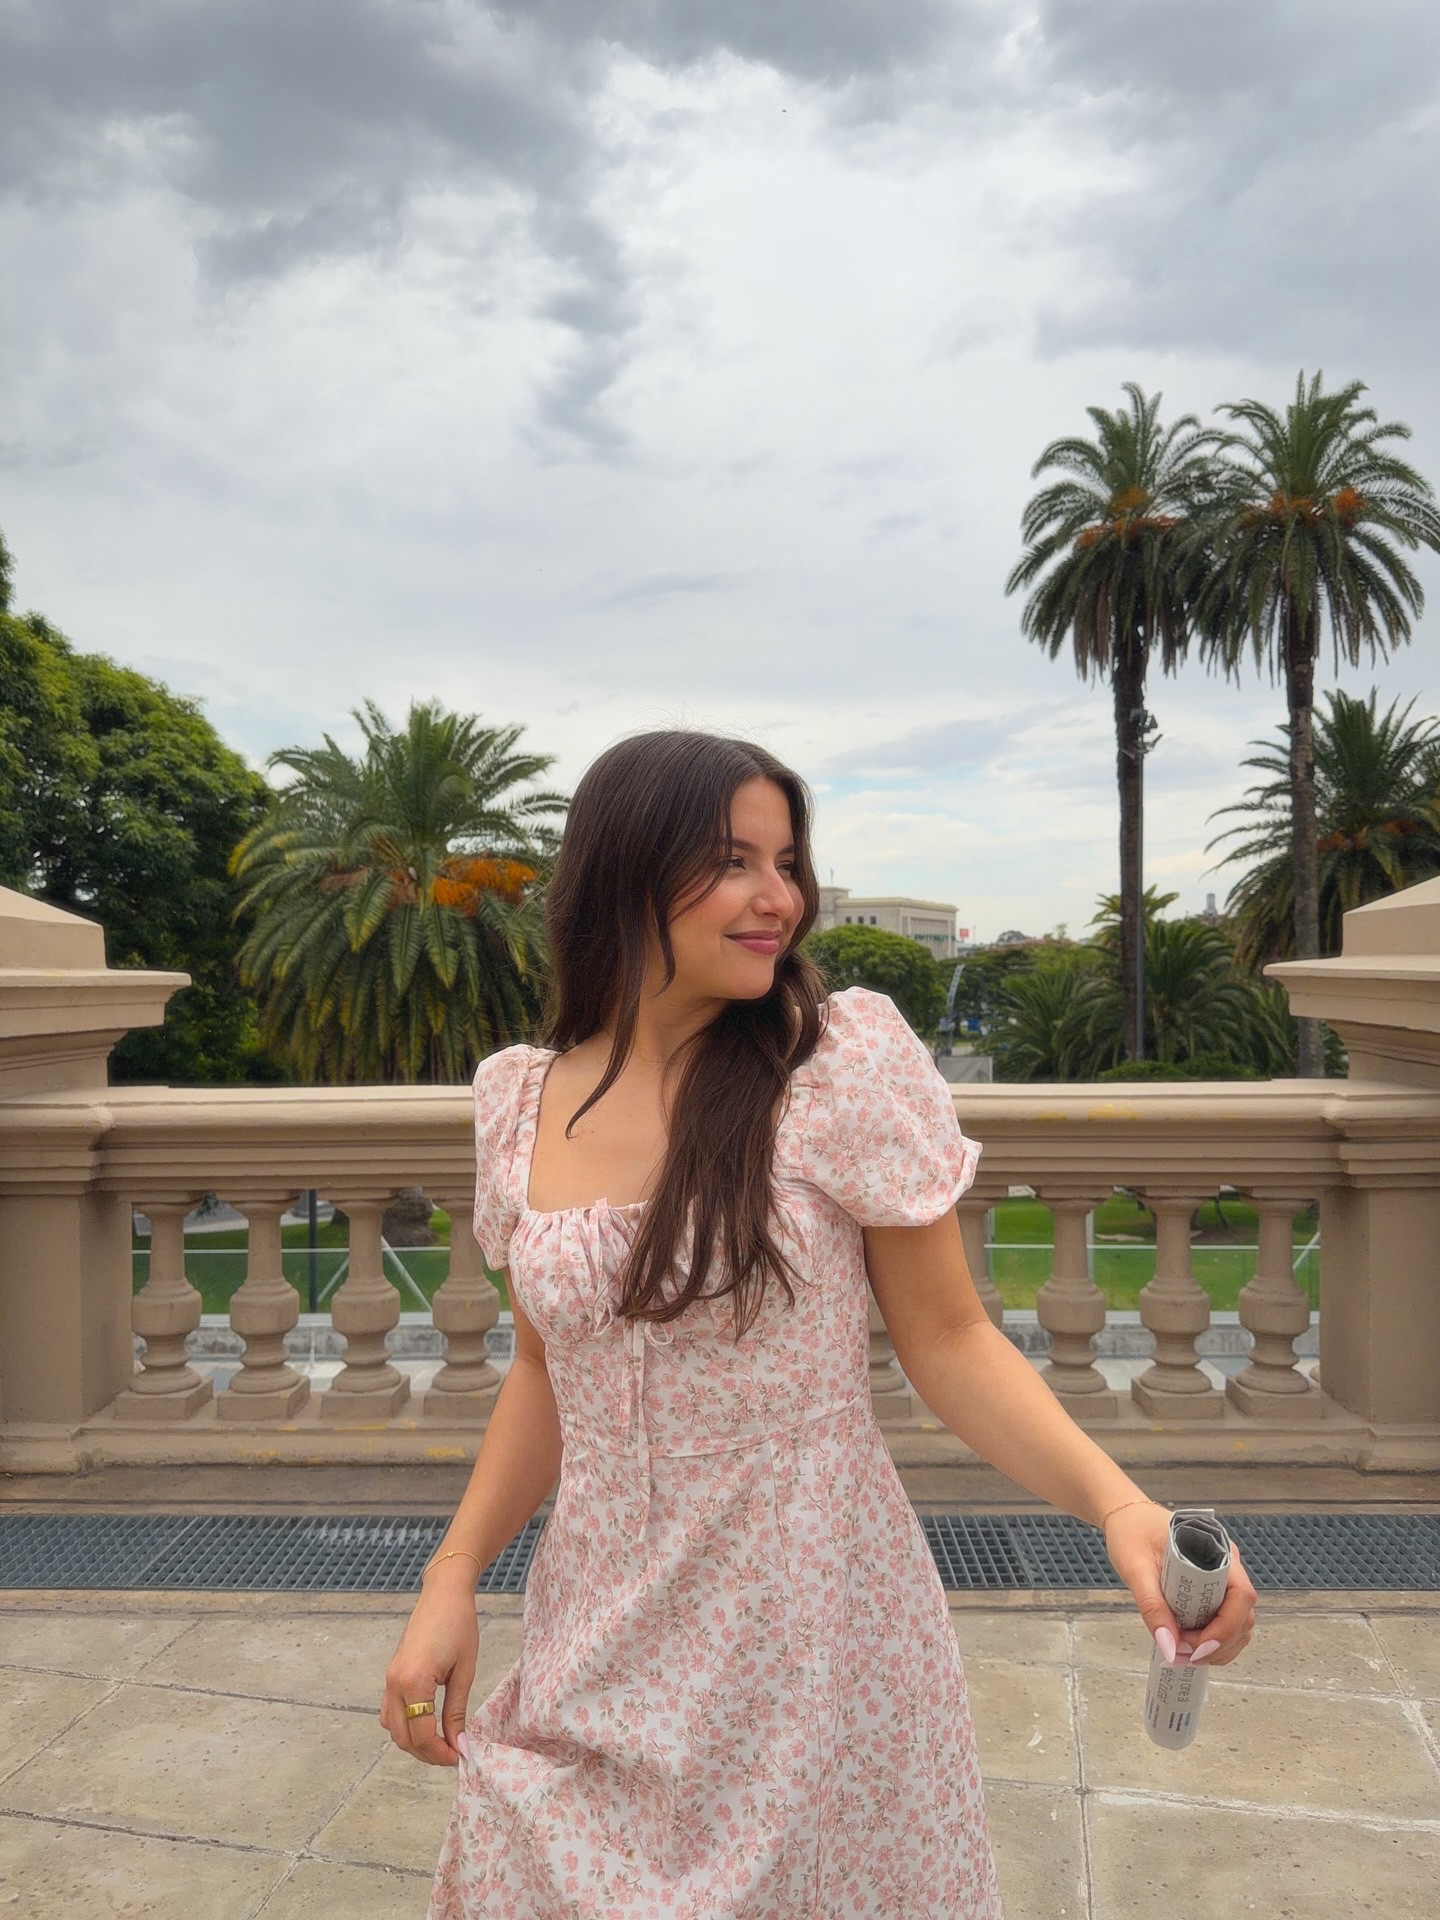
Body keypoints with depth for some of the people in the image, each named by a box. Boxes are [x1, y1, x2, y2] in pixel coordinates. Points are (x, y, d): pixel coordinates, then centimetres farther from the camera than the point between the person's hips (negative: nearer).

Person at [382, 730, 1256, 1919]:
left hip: (811, 1638, -3)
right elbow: (545, 1370, 8)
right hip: (601, 1655, 4)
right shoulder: (524, 1102, -2)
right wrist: (455, 1576, -1)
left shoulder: (846, 1061, -14)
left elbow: (948, 1340, -10)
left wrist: (1116, 1500, -25)